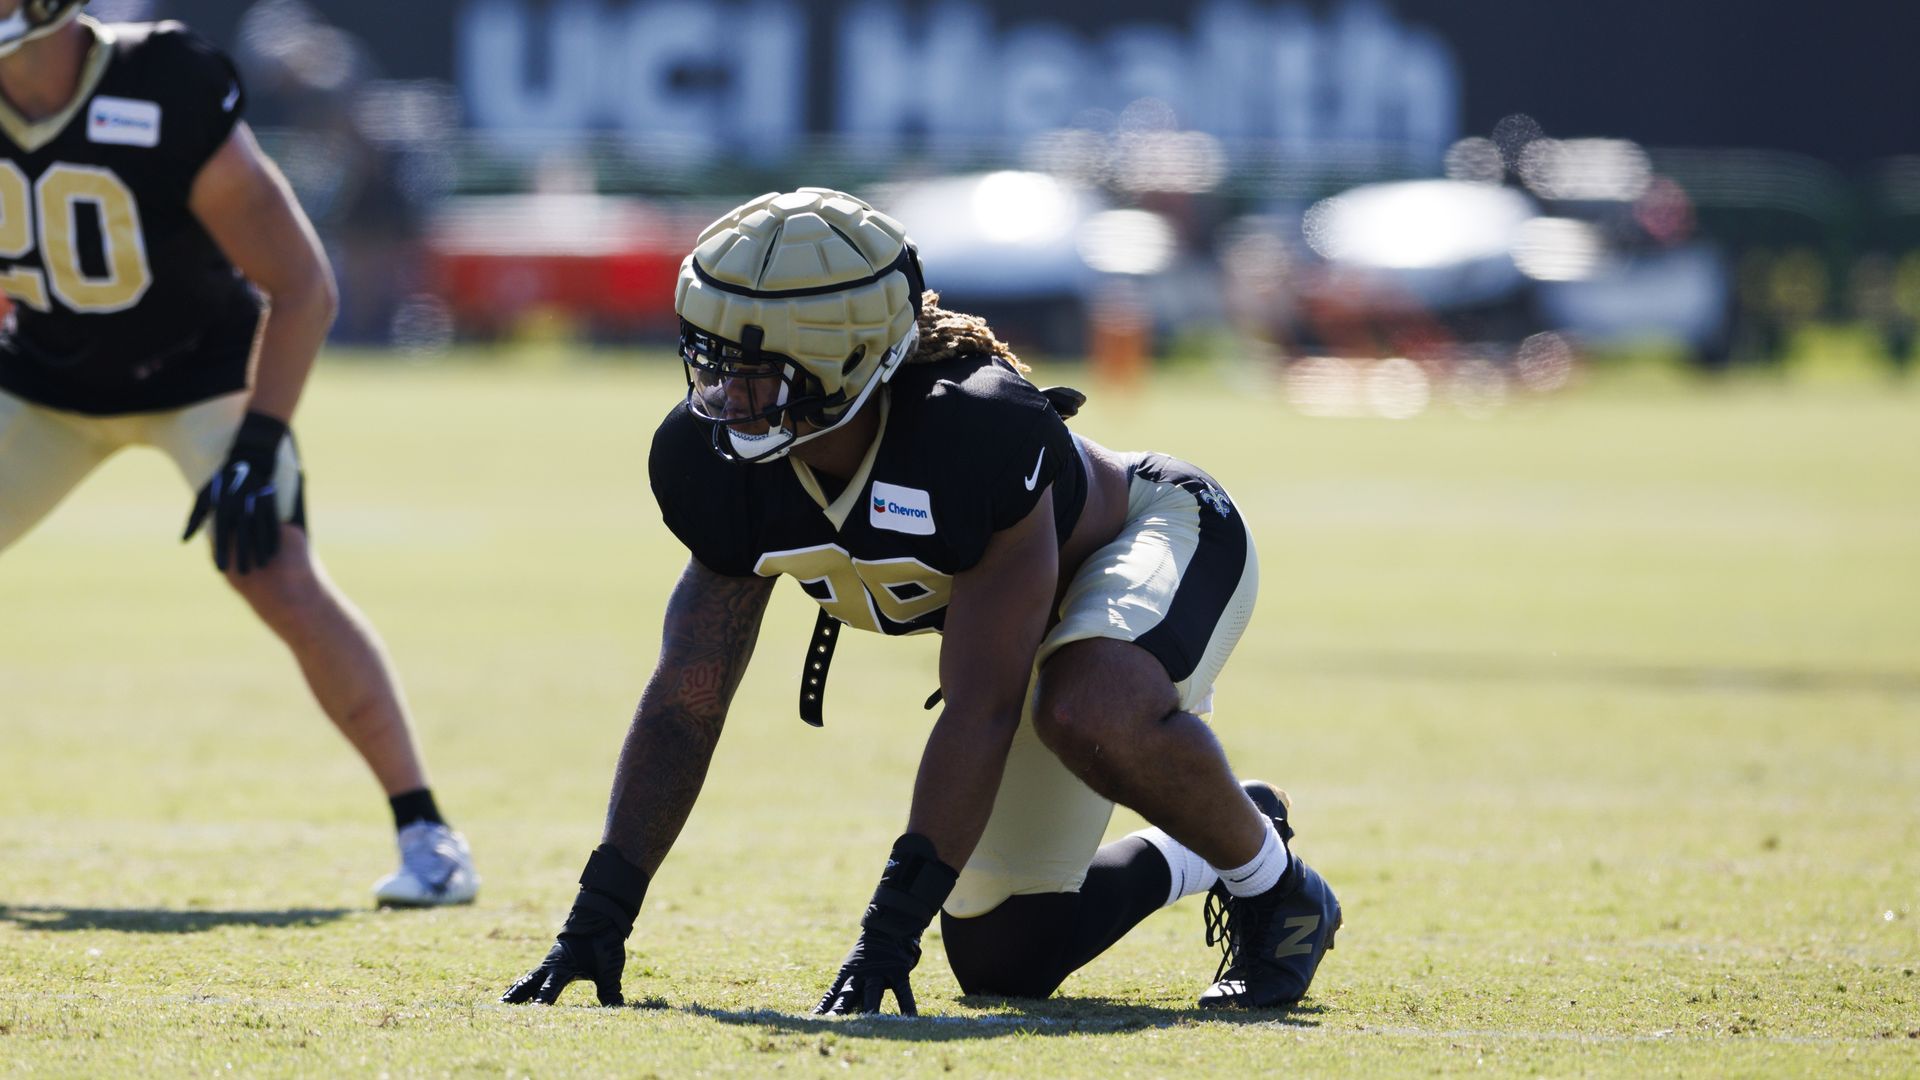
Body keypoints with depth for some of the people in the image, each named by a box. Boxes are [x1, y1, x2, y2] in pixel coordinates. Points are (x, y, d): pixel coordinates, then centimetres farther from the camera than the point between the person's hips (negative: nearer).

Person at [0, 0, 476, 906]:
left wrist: (257, 447, -26)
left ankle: (423, 829, -12)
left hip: (202, 369, -5)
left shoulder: (168, 103, -31)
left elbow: (301, 286, -23)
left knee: (283, 584, -21)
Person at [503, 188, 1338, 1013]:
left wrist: (892, 927, -40)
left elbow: (979, 710, -38)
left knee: (1091, 713, -41)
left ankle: (1270, 880, -11)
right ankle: (1192, 862, 33)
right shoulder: (728, 466, -22)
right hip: (1034, 630, 7)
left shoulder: (979, 433, -41)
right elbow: (684, 699, -15)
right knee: (1002, 960, 4)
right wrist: (598, 916, -22)